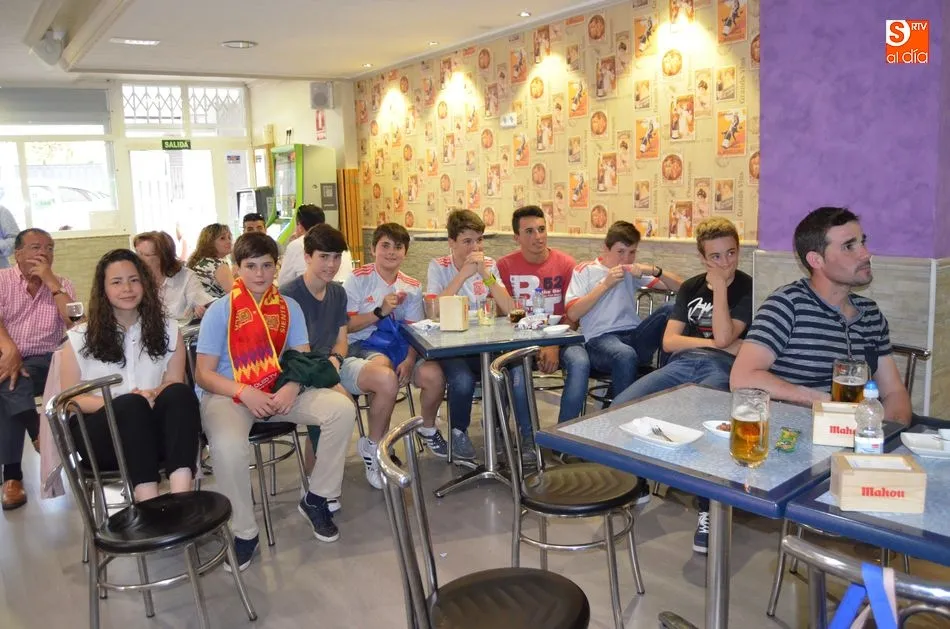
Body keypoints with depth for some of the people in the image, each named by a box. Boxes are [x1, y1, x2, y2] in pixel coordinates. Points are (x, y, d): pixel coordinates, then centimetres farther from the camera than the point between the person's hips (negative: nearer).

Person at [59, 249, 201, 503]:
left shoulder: (167, 329, 11)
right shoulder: (80, 338, 7)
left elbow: (175, 385, 6)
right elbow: (71, 399, 2)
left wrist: (154, 395, -18)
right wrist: (122, 402, -16)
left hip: (154, 427, 2)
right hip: (99, 430, -1)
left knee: (181, 393, -30)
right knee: (131, 405, -34)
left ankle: (182, 498, -46)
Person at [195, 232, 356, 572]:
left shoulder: (289, 307, 6)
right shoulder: (220, 311, -5)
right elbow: (203, 373, -6)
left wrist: (291, 388, -17)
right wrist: (246, 394, -21)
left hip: (280, 392, 4)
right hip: (229, 395, -3)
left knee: (342, 409, -18)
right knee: (227, 446, -37)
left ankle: (316, 500, 0)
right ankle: (244, 532, -10)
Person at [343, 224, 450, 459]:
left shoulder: (412, 287, 11)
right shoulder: (359, 279, -3)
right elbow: (344, 326, -6)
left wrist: (410, 360, -14)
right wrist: (380, 311, -15)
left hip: (393, 349, 5)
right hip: (357, 348, -4)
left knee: (434, 374, -22)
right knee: (386, 378, -36)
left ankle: (427, 429, 12)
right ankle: (373, 448, -10)